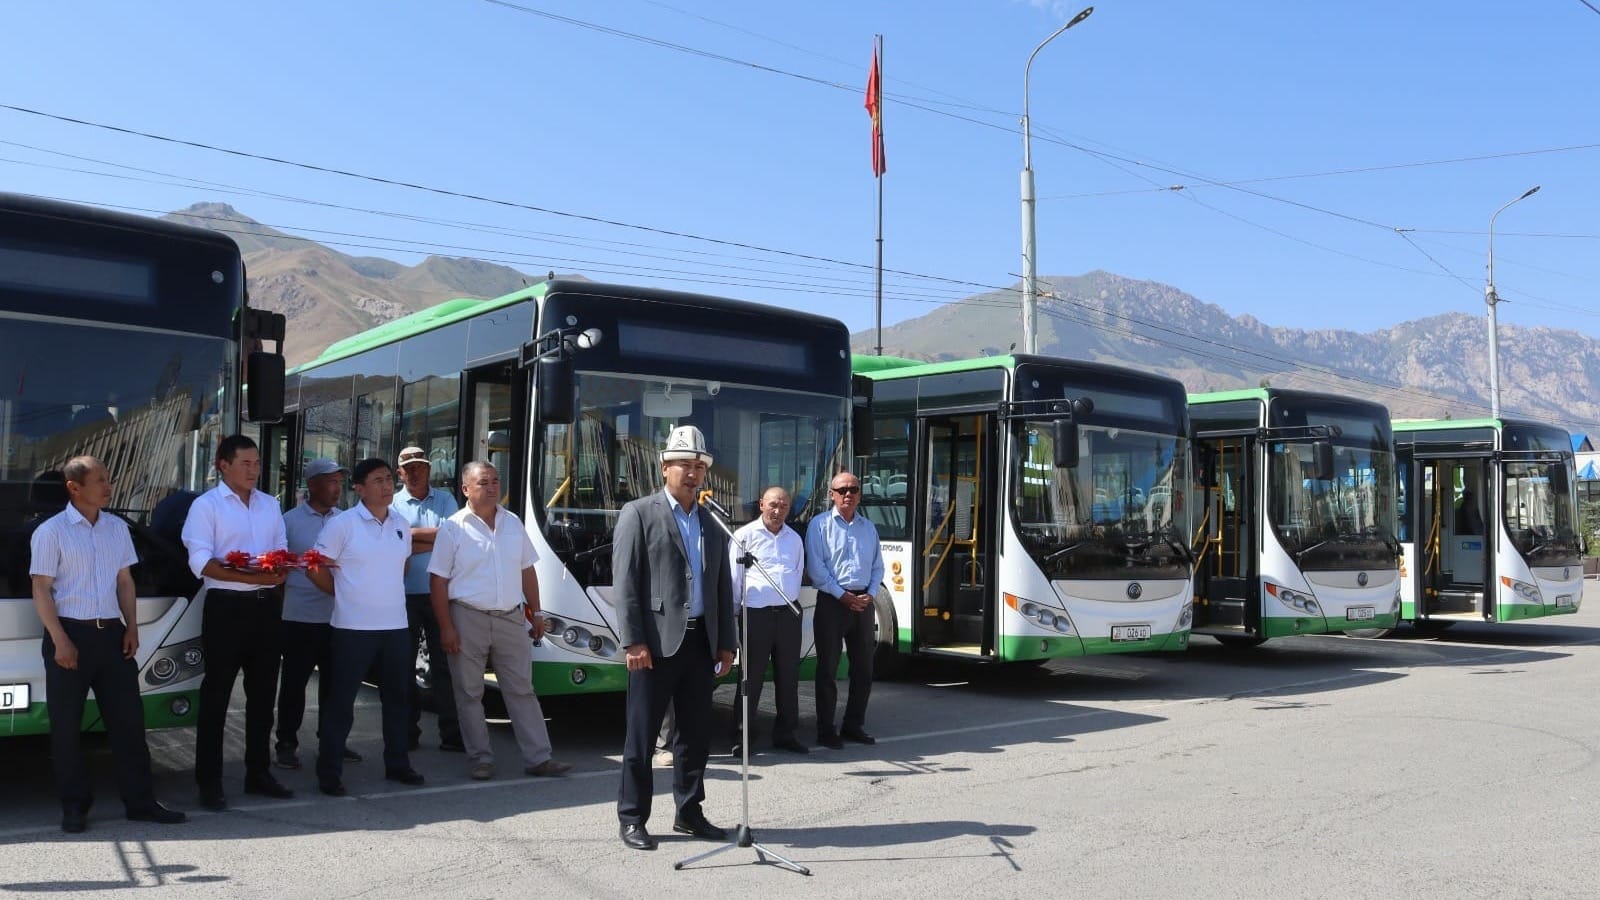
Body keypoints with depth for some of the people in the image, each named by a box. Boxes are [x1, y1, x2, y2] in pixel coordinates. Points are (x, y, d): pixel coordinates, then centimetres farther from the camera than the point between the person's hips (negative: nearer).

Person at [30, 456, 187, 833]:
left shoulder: (117, 528, 9)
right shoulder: (51, 532, -6)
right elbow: (41, 590, -8)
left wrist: (131, 628, 4)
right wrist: (60, 641, -14)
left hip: (111, 633, 5)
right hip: (71, 633, -4)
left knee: (128, 719, 5)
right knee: (67, 725, 4)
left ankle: (141, 802, 12)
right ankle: (74, 806, 15)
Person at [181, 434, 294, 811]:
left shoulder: (270, 505, 14)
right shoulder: (206, 505, -4)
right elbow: (201, 562, -14)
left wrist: (279, 573, -8)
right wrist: (249, 577, -23)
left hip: (267, 605, 6)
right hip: (227, 607, -6)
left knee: (262, 693, 12)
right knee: (216, 695, 0)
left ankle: (258, 773, 23)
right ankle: (209, 781, 8)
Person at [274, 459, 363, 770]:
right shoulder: (290, 521, -2)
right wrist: (281, 603, -3)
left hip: (338, 616, 3)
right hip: (301, 617, -3)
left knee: (334, 682, 10)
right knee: (294, 683, 5)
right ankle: (287, 743, 16)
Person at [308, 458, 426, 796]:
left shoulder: (401, 524, 8)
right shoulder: (342, 524, -9)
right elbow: (316, 568, -6)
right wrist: (344, 593, 1)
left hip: (396, 626, 6)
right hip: (353, 628, -6)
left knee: (397, 697, 14)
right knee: (341, 700, 1)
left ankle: (397, 763, 27)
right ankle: (329, 771, 11)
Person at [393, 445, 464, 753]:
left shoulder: (445, 500, 8)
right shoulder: (393, 505, 4)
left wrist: (412, 534, -6)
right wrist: (433, 539, -11)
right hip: (405, 596, 0)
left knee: (443, 664, 2)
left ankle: (451, 733, 5)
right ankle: (407, 732, 19)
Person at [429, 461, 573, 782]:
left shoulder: (513, 523, 10)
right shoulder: (454, 528, -5)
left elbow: (527, 571, 16)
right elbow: (438, 580, -7)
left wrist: (535, 612, 12)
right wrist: (446, 627, -12)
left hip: (511, 618, 4)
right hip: (469, 619, -4)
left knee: (521, 689, 6)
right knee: (470, 693, 5)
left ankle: (538, 757, 9)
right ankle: (480, 758, 16)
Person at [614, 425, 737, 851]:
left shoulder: (710, 524, 15)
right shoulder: (639, 514, -2)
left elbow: (723, 588, 16)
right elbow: (624, 583, -8)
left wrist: (726, 643, 11)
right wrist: (633, 641, -14)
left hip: (700, 642, 6)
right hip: (657, 643, -5)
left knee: (696, 732, 11)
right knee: (642, 734, 2)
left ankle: (689, 812, 23)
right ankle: (632, 818, 12)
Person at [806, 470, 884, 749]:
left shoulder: (868, 527, 14)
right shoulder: (820, 525, -3)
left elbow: (878, 567, 14)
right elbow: (816, 567, -10)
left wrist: (869, 595, -3)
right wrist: (843, 596, -13)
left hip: (863, 603, 5)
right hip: (832, 602, -5)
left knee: (863, 668, 10)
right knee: (828, 668, -1)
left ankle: (854, 725, 22)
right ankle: (825, 729, 7)